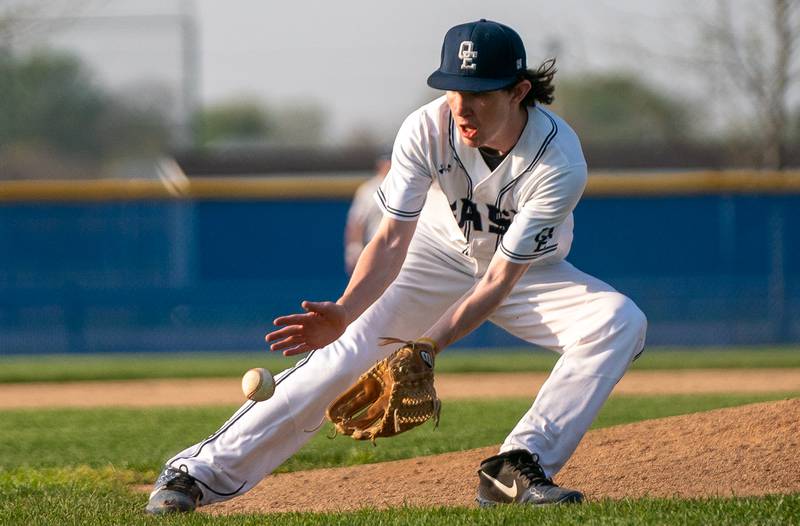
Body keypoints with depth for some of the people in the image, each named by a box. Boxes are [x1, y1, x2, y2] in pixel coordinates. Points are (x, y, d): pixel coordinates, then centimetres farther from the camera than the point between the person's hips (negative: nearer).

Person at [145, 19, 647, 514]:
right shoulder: (426, 130, -27)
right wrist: (343, 313, -45)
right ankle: (199, 473, -12)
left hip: (527, 274, 0)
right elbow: (392, 240, -28)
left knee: (622, 321, -25)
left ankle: (516, 468, -27)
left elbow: (500, 281, -31)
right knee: (346, 353, -17)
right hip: (437, 258, 0)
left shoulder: (561, 164, -33)